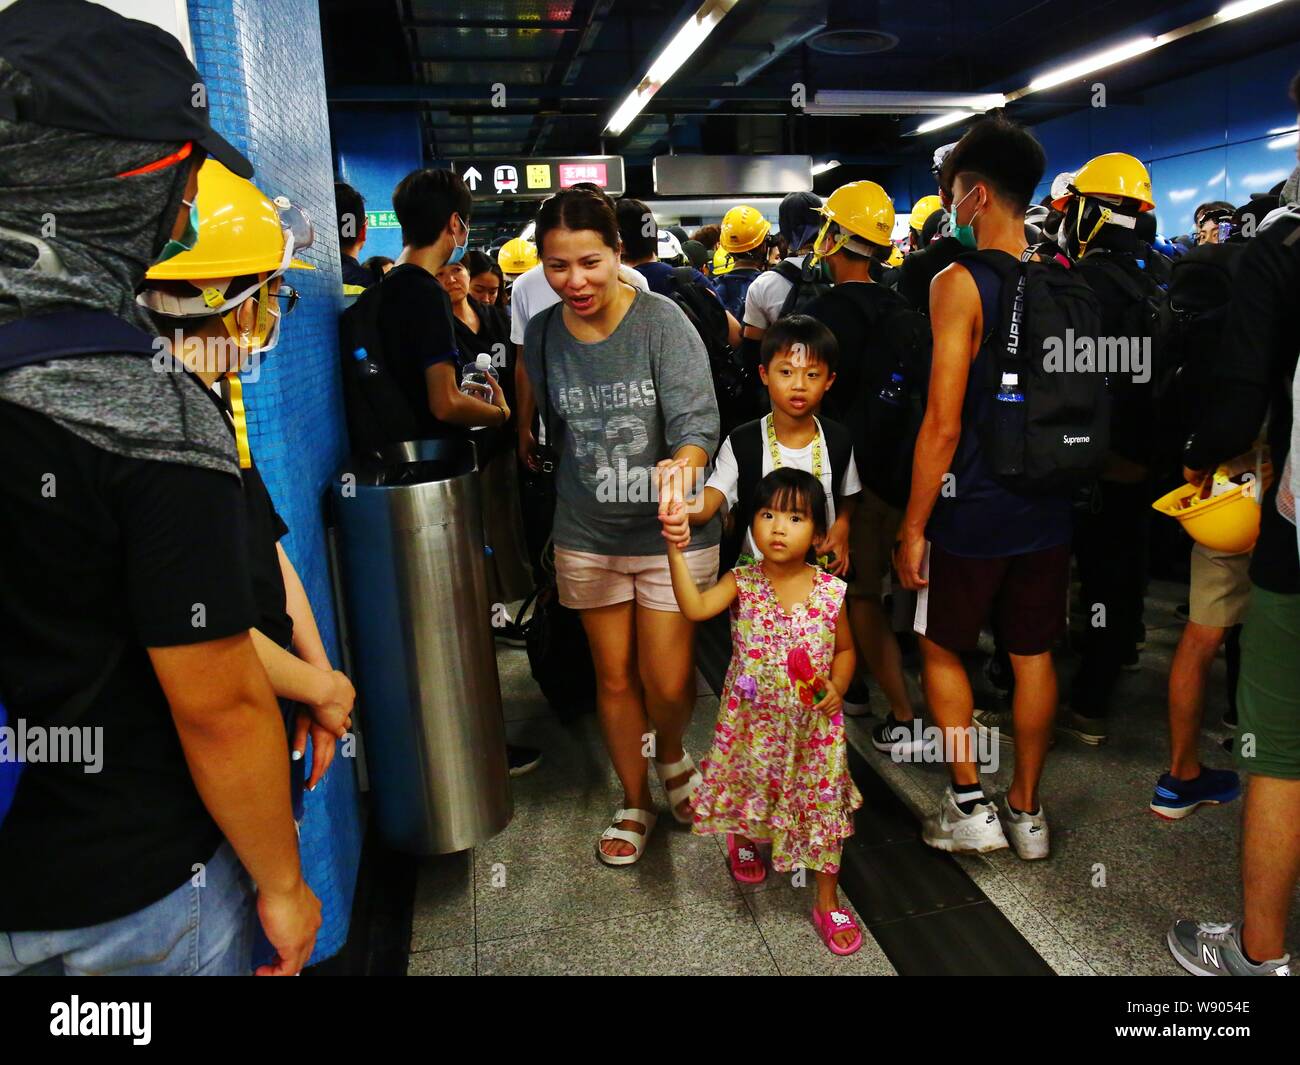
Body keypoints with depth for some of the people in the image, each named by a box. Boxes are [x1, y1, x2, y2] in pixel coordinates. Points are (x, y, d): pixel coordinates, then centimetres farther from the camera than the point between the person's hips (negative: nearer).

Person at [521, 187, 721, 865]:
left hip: (669, 533, -3)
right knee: (614, 677, 13)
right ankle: (634, 802, 35)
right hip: (587, 536, 4)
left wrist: (682, 466, -42)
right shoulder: (541, 334, 0)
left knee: (668, 681, 0)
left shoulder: (661, 321, -14)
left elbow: (697, 420, -21)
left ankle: (671, 756, 37)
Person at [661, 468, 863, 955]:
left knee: (823, 805, 9)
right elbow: (695, 607, -31)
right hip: (751, 723, 0)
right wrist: (676, 550, -39)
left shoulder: (832, 593, -10)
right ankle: (745, 842, 57)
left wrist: (838, 685, -13)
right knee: (749, 789, 21)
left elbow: (844, 649, 5)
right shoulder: (742, 583, -13)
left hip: (813, 726, 0)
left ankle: (828, 902, 31)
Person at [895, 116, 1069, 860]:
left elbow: (944, 423, -19)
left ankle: (970, 805, 17)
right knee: (1034, 654, 14)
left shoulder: (960, 284, -15)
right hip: (1049, 506, 6)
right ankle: (1027, 809, 27)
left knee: (943, 648, 13)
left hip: (974, 510, -6)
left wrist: (914, 526, -12)